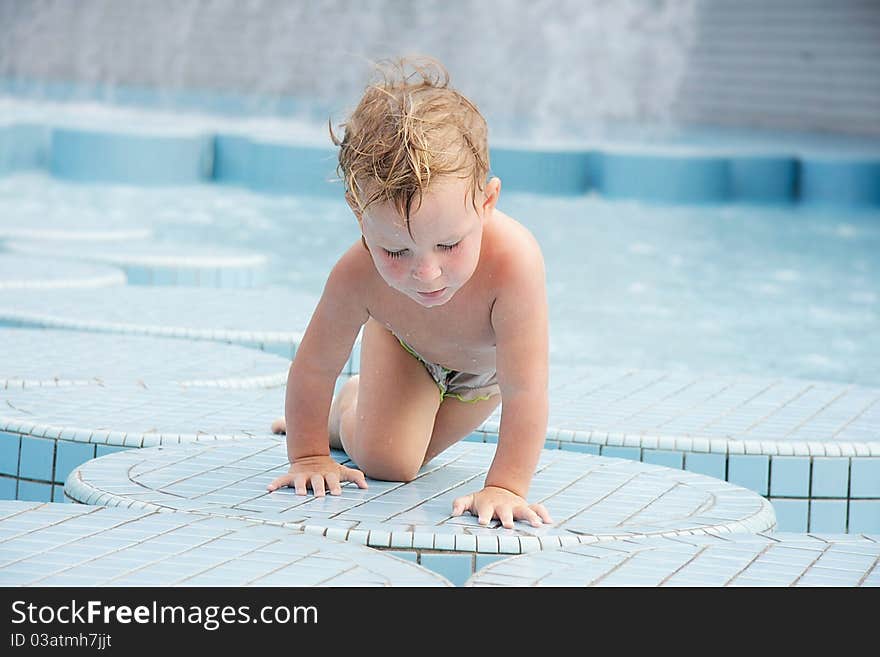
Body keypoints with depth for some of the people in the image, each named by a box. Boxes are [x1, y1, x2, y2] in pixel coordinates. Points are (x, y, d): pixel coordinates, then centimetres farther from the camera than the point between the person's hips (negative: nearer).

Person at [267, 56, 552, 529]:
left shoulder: (513, 260, -52)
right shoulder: (359, 276, -43)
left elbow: (524, 392, -45)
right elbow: (314, 368, -25)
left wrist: (506, 487, -45)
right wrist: (308, 455, -17)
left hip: (484, 370, 1)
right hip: (404, 345, 0)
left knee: (409, 455, 18)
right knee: (384, 462, -10)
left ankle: (344, 412, 50)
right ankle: (345, 409, 23)